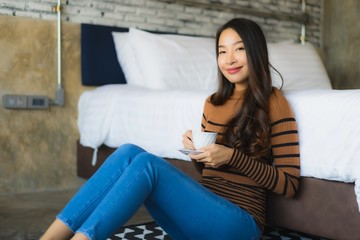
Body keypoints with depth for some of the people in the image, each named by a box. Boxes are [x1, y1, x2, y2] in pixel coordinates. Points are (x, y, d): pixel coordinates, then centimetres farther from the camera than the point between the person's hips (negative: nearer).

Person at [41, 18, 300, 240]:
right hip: (202, 212, 6)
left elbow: (290, 184, -7)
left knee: (147, 163, -27)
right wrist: (195, 149, -1)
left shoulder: (273, 102, -4)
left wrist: (232, 156, -18)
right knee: (130, 152, -19)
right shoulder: (213, 103, 14)